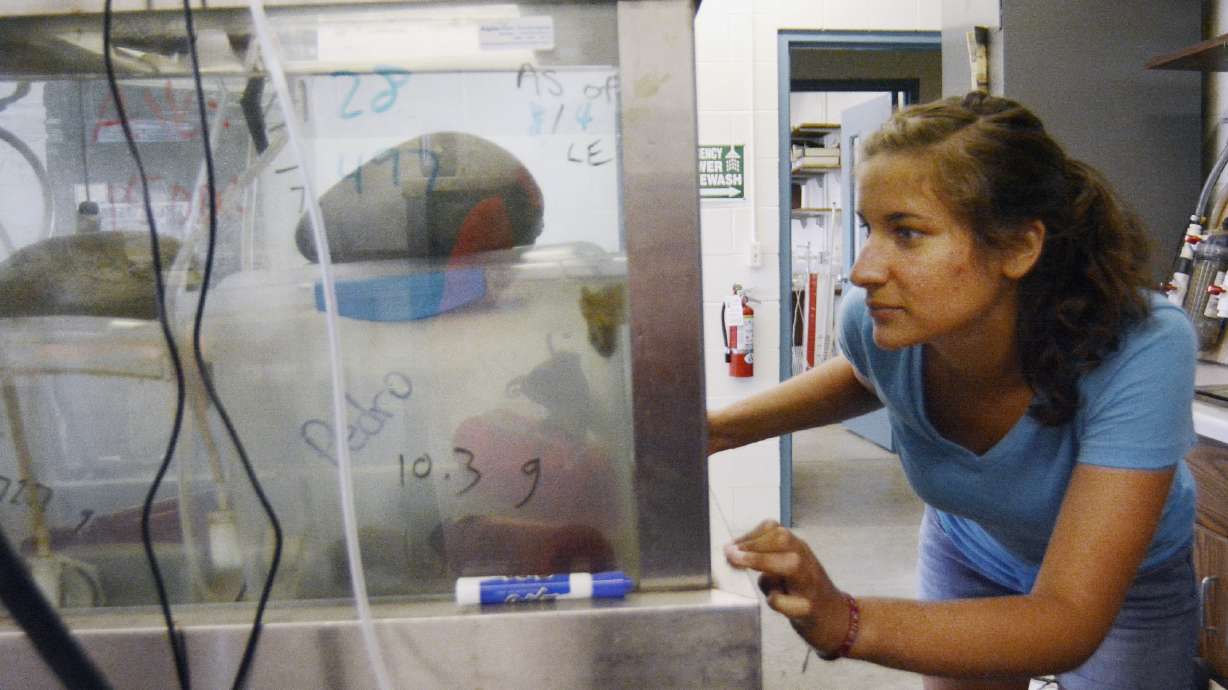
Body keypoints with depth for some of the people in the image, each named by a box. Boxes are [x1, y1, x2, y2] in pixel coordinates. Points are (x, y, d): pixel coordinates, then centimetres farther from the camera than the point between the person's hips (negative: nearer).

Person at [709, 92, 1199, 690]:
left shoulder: (1142, 351, -40)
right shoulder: (870, 318, -30)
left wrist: (843, 624, -57)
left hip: (1128, 581, -2)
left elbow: (1073, 621, -42)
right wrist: (721, 428, -18)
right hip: (968, 556, 2)